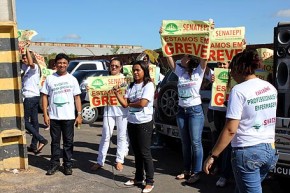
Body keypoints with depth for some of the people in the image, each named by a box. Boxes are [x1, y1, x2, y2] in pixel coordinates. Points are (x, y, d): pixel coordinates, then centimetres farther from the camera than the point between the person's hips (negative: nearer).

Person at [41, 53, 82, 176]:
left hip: (69, 116, 0)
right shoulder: (49, 79, 4)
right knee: (55, 141, 9)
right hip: (53, 116, 0)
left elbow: (77, 97, 4)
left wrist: (79, 114, -3)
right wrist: (45, 114, -4)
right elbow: (45, 97, 4)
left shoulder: (72, 79, 4)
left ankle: (67, 165, 16)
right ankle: (54, 164, 20)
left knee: (68, 142, 5)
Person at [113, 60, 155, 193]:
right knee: (136, 152, 15)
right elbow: (124, 104, 4)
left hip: (144, 123, -7)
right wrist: (116, 93, -8)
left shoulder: (149, 85, -10)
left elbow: (142, 103, -20)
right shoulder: (131, 86, 10)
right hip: (131, 122, 7)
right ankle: (138, 178, 27)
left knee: (145, 153, -1)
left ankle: (149, 181, 9)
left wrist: (130, 104, -4)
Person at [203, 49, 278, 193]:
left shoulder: (239, 90, -15)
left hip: (247, 152, -7)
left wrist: (213, 156, -14)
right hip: (269, 149, 7)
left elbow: (230, 130, -19)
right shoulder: (271, 88, 7)